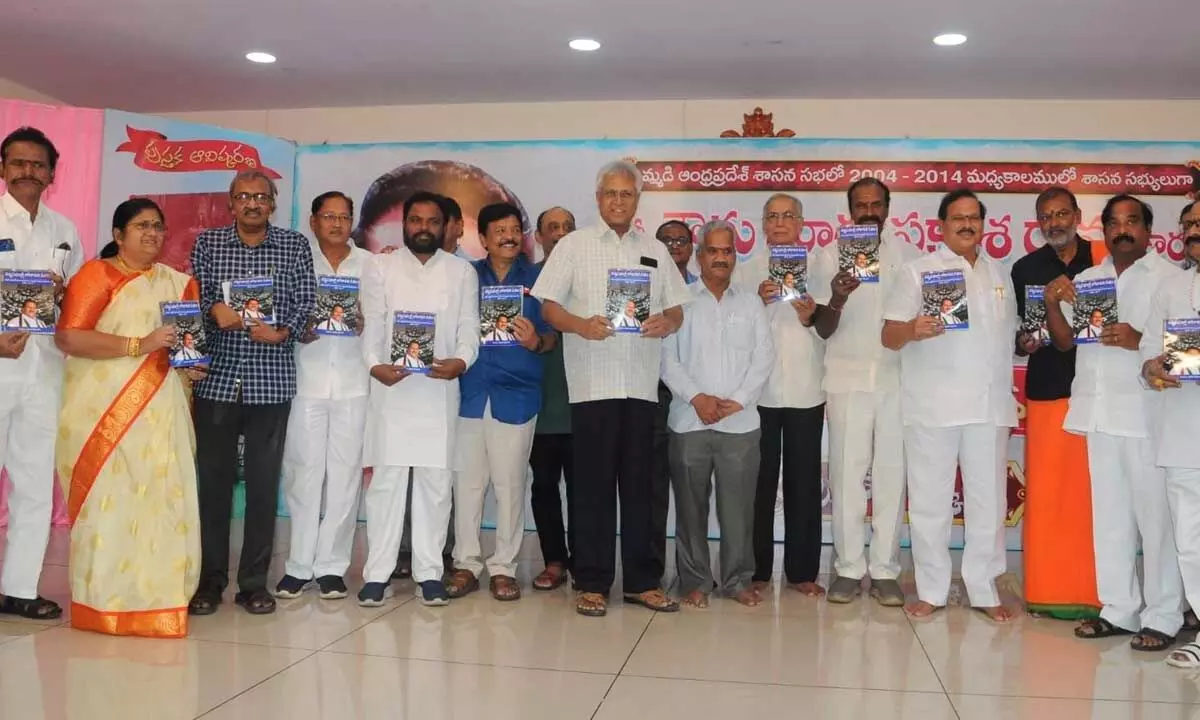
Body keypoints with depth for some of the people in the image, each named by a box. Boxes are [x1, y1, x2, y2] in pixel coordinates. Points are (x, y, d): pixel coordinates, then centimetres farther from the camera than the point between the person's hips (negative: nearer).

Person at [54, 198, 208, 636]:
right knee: (109, 500, -3)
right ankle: (104, 600, 7)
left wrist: (190, 366, 5)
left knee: (161, 497, 0)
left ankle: (154, 595, 9)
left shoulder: (176, 282, 16)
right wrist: (138, 345, -17)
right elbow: (69, 337, -13)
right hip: (105, 409, -5)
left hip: (160, 410, 5)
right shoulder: (96, 274, -2)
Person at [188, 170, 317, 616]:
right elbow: (192, 294, 3)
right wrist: (214, 308, -18)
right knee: (213, 477, 4)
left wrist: (284, 331, -16)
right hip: (217, 377, 1)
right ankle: (210, 579, 15)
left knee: (264, 480, 3)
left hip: (271, 380, 0)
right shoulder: (208, 243, 8)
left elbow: (307, 300, 1)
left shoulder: (295, 245, 6)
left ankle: (254, 581, 12)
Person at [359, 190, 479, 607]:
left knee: (436, 480, 2)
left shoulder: (462, 272, 12)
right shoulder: (380, 267, 10)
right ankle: (377, 572, 4)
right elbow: (373, 324, 2)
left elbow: (469, 326, 3)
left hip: (439, 389, 1)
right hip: (390, 386, -1)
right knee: (386, 478, -2)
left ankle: (429, 572, 10)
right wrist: (375, 363, -16)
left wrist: (461, 360, -17)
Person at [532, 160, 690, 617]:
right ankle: (592, 583, 9)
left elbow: (677, 309, 14)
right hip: (592, 383, -3)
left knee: (639, 484, 6)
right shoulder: (574, 245, 7)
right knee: (594, 485, 0)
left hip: (641, 383, 3)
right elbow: (548, 305, 1)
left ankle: (642, 580, 15)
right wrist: (581, 325, -17)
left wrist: (666, 322, -9)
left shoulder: (655, 251, 16)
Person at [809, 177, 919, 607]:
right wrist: (836, 300, -20)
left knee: (891, 473, 2)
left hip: (896, 377, 1)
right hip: (847, 377, -1)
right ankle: (848, 568, 6)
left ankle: (884, 570, 9)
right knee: (847, 472, -1)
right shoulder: (828, 256, 4)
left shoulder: (907, 253, 7)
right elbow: (823, 329, 0)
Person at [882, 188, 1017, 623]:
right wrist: (911, 330, -29)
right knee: (930, 501, 2)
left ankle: (984, 590, 18)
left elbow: (1009, 337, 21)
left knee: (989, 500, 7)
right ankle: (931, 590, 13)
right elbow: (888, 337, -5)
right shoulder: (918, 271, 1)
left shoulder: (1000, 276, 16)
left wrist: (1011, 399, 11)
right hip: (932, 406, -4)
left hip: (989, 405, 4)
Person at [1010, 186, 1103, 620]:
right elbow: (1014, 334, 13)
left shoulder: (1105, 258, 5)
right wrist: (1024, 342, -8)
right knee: (1045, 494, -1)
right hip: (1047, 390, 1)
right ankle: (1048, 591, 10)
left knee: (1094, 493, -2)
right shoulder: (1025, 268, 10)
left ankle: (1094, 591, 9)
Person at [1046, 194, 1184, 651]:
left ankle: (1163, 618, 9)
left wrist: (1139, 341, -21)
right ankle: (1118, 610, 20)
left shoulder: (1170, 278, 0)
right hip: (1100, 411, 5)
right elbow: (1066, 341, 12)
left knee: (1155, 517, 0)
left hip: (1148, 414, -5)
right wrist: (1053, 305, -4)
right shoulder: (1087, 279, 15)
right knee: (1109, 516, 11)